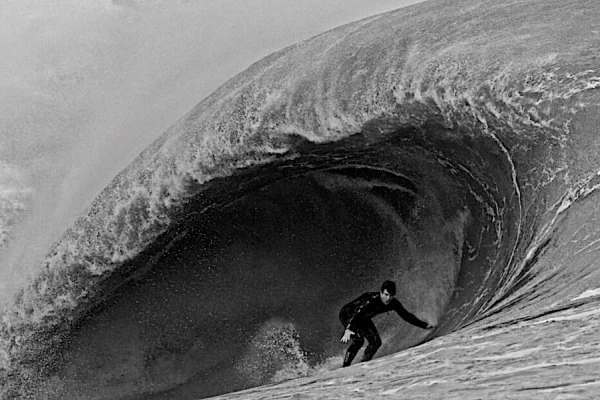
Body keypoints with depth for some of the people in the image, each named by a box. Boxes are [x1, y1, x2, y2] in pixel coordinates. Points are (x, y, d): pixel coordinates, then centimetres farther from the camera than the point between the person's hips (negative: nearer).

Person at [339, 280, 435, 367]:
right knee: (358, 341, -27)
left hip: (363, 319, 7)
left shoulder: (393, 303, -18)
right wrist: (348, 329, -64)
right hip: (348, 315, -7)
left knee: (376, 342, -1)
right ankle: (345, 368, -19)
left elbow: (406, 316, -5)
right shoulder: (371, 299, -38)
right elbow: (356, 313, -49)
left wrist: (424, 325, -6)